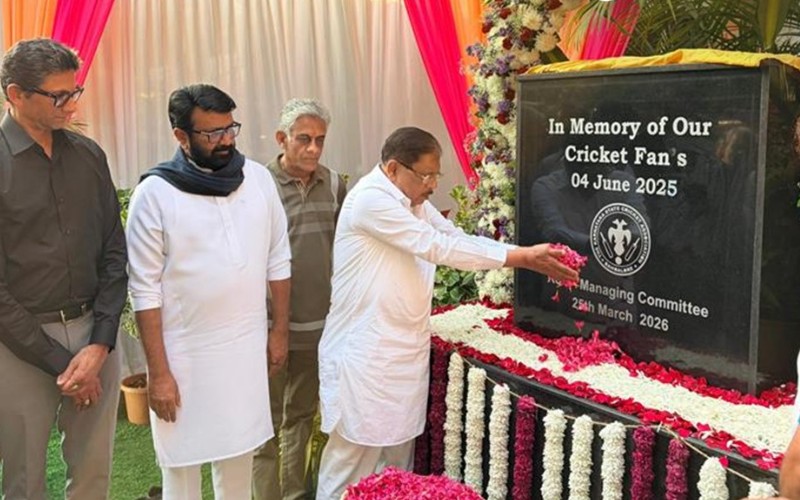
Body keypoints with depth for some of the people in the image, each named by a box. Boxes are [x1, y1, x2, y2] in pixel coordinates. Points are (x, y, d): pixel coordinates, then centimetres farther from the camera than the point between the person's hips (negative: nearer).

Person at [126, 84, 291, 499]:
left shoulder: (258, 178, 0)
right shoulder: (155, 193, -11)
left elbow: (277, 261, 8)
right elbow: (145, 289, -10)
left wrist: (280, 330, 9)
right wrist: (158, 371, -10)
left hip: (247, 346, 3)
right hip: (184, 354, -3)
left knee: (239, 453, 16)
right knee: (182, 465, 9)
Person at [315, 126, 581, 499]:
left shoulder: (416, 204, 14)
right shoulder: (370, 199, -17)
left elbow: (459, 239, 9)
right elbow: (438, 247, -21)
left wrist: (531, 259, -3)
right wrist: (522, 257, -18)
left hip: (404, 352, 9)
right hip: (365, 353, -9)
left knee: (397, 461, 15)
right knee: (353, 466, 1)